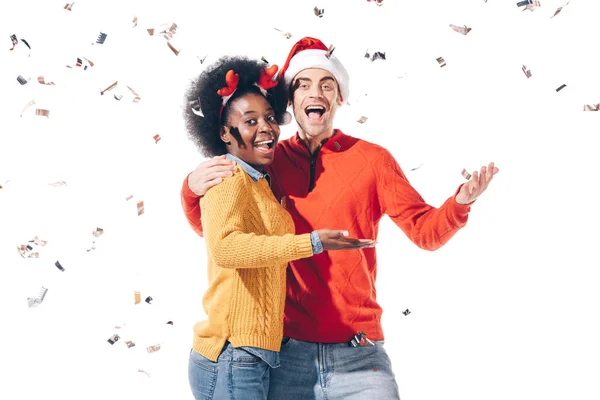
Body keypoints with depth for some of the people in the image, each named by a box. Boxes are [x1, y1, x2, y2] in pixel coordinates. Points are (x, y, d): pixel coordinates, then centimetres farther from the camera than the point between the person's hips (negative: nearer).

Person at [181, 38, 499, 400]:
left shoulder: (372, 158, 2)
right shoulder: (271, 159, 5)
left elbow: (425, 230, 0)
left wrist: (460, 201, -20)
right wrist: (193, 188, -9)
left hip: (358, 355, -1)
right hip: (287, 353, 1)